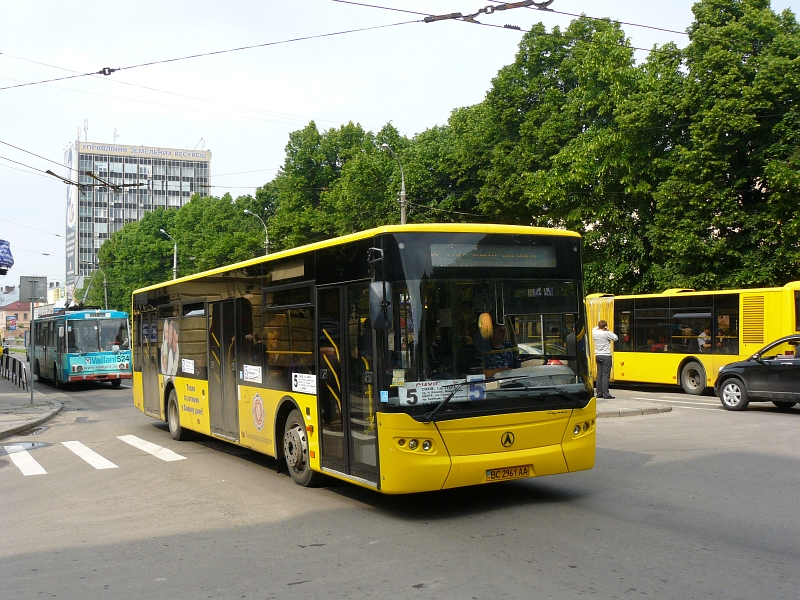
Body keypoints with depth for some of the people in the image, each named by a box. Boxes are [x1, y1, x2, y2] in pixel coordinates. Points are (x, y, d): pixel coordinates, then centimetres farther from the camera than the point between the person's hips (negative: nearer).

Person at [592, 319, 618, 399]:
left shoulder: (594, 333, 3)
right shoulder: (606, 333, -14)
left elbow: (594, 328, 27)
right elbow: (615, 338, -4)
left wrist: (599, 327, 11)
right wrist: (609, 331, 0)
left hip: (598, 356, 7)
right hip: (606, 356, -7)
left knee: (599, 375, 10)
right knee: (605, 375, -7)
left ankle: (599, 393, 12)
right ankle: (606, 394, -8)